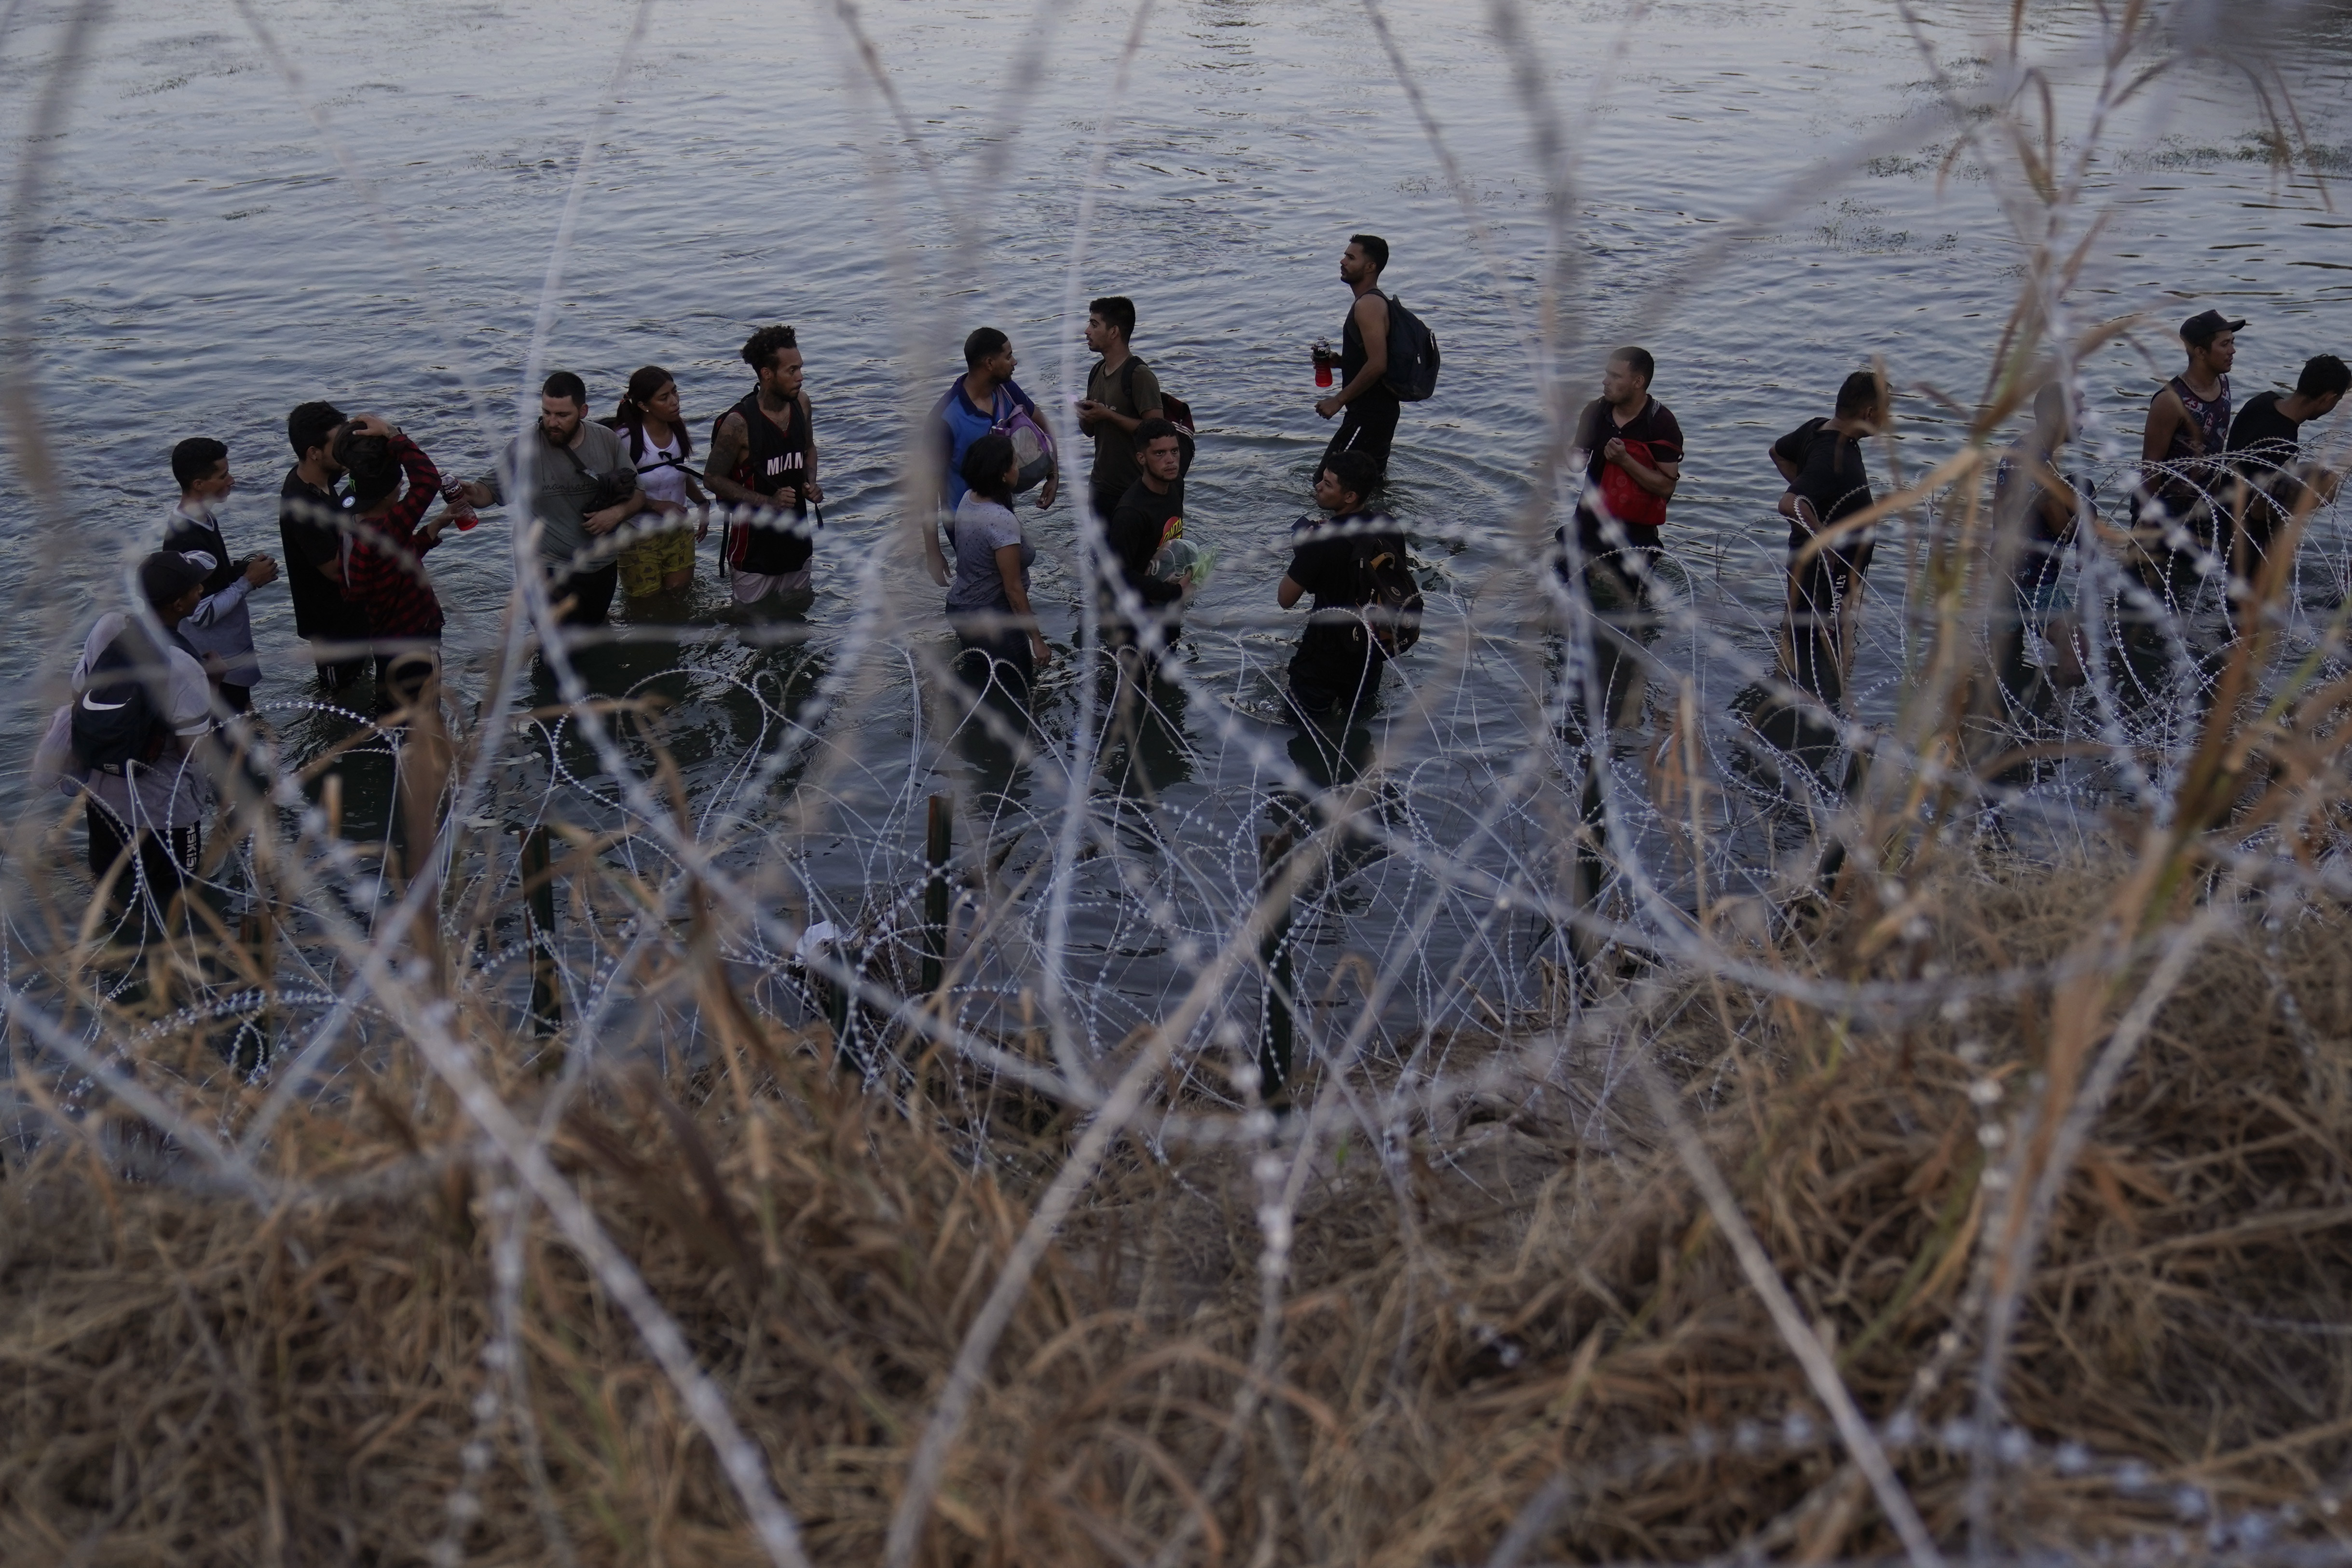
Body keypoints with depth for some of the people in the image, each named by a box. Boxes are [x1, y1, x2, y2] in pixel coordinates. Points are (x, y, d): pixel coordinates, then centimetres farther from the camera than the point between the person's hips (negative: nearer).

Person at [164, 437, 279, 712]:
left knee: (242, 710, 25)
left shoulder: (203, 518, -2)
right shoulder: (188, 541, -32)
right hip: (217, 660, -10)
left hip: (229, 646, 10)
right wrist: (248, 581, -20)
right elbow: (202, 614, -28)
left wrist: (243, 568, -2)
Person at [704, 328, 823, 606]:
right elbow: (713, 478, -15)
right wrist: (768, 502, -23)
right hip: (755, 545, -6)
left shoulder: (801, 402, -4)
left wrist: (811, 483, -6)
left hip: (797, 536, 6)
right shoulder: (739, 423, -24)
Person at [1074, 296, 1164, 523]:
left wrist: (1108, 415, -22)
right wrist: (1084, 416, -6)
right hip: (1101, 486, 8)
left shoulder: (1139, 376, -15)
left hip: (1133, 491, -8)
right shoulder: (1097, 372, 10)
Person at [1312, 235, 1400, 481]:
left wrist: (1339, 400, -20)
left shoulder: (1368, 305, -18)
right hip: (1380, 409, 11)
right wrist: (1336, 360, 9)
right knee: (1373, 481, 20)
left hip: (1370, 413, -11)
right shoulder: (1375, 301, 15)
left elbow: (1377, 364, -27)